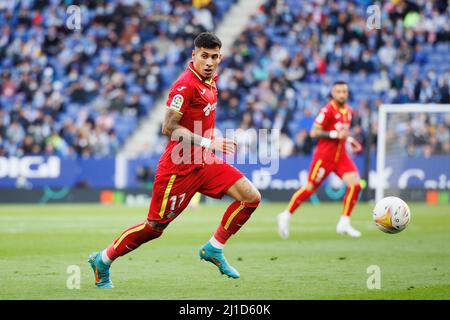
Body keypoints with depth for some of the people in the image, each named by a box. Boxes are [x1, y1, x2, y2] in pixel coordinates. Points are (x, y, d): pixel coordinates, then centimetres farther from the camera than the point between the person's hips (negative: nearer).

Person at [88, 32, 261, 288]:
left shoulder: (210, 81, 9)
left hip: (205, 162, 8)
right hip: (180, 166, -8)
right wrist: (208, 143, -25)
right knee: (155, 226, -1)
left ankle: (214, 249, 6)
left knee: (251, 197, -5)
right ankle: (103, 260, 17)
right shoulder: (185, 85, -18)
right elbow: (169, 127, -23)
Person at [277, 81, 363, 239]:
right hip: (325, 155, -6)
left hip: (341, 155, 6)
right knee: (310, 188, -1)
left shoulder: (348, 111, 10)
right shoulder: (328, 110, -14)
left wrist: (350, 140, 9)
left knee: (355, 184, -10)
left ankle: (344, 224, -3)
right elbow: (313, 132, -16)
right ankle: (286, 216, 16)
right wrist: (335, 134, -22)